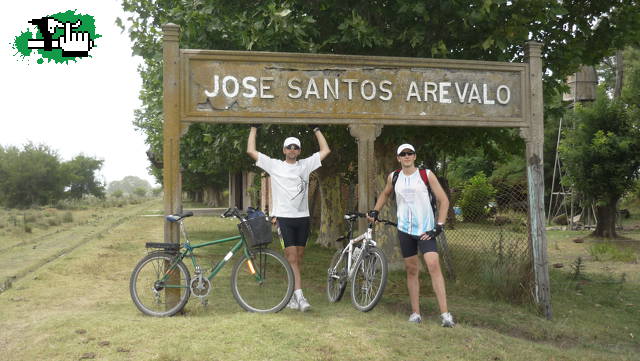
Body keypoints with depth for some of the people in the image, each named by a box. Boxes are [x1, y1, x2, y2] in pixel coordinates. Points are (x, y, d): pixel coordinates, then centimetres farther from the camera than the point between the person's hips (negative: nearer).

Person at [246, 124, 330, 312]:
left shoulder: (306, 165, 10)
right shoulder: (274, 165, 3)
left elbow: (326, 150, 11)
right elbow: (251, 150, 1)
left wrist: (316, 129, 13)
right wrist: (254, 128, 5)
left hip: (303, 217, 4)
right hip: (284, 217, -3)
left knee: (298, 258, 9)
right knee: (292, 258, -10)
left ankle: (292, 295, 19)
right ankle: (299, 296, -14)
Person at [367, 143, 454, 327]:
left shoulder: (426, 175, -4)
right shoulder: (393, 177, 6)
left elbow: (443, 200, -3)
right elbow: (385, 194, 27)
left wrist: (438, 226, -9)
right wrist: (375, 211, 14)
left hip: (426, 229, -3)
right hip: (404, 229, 3)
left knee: (434, 265, -16)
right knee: (412, 270, 7)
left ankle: (445, 313, -16)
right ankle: (415, 312, 14)